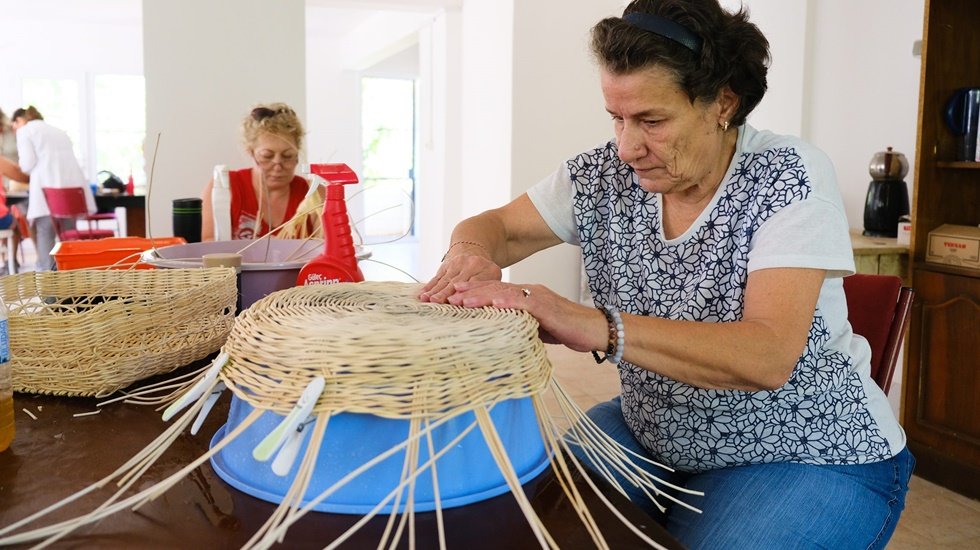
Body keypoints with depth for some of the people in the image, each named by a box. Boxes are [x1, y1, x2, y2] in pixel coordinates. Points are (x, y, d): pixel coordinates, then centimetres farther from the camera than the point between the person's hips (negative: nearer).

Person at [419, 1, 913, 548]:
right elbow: (496, 227, 2)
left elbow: (769, 356, -31)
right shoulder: (607, 174, -6)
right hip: (654, 436, 4)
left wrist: (596, 327, -44)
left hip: (809, 456, -3)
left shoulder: (788, 175, -19)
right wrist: (470, 252, -24)